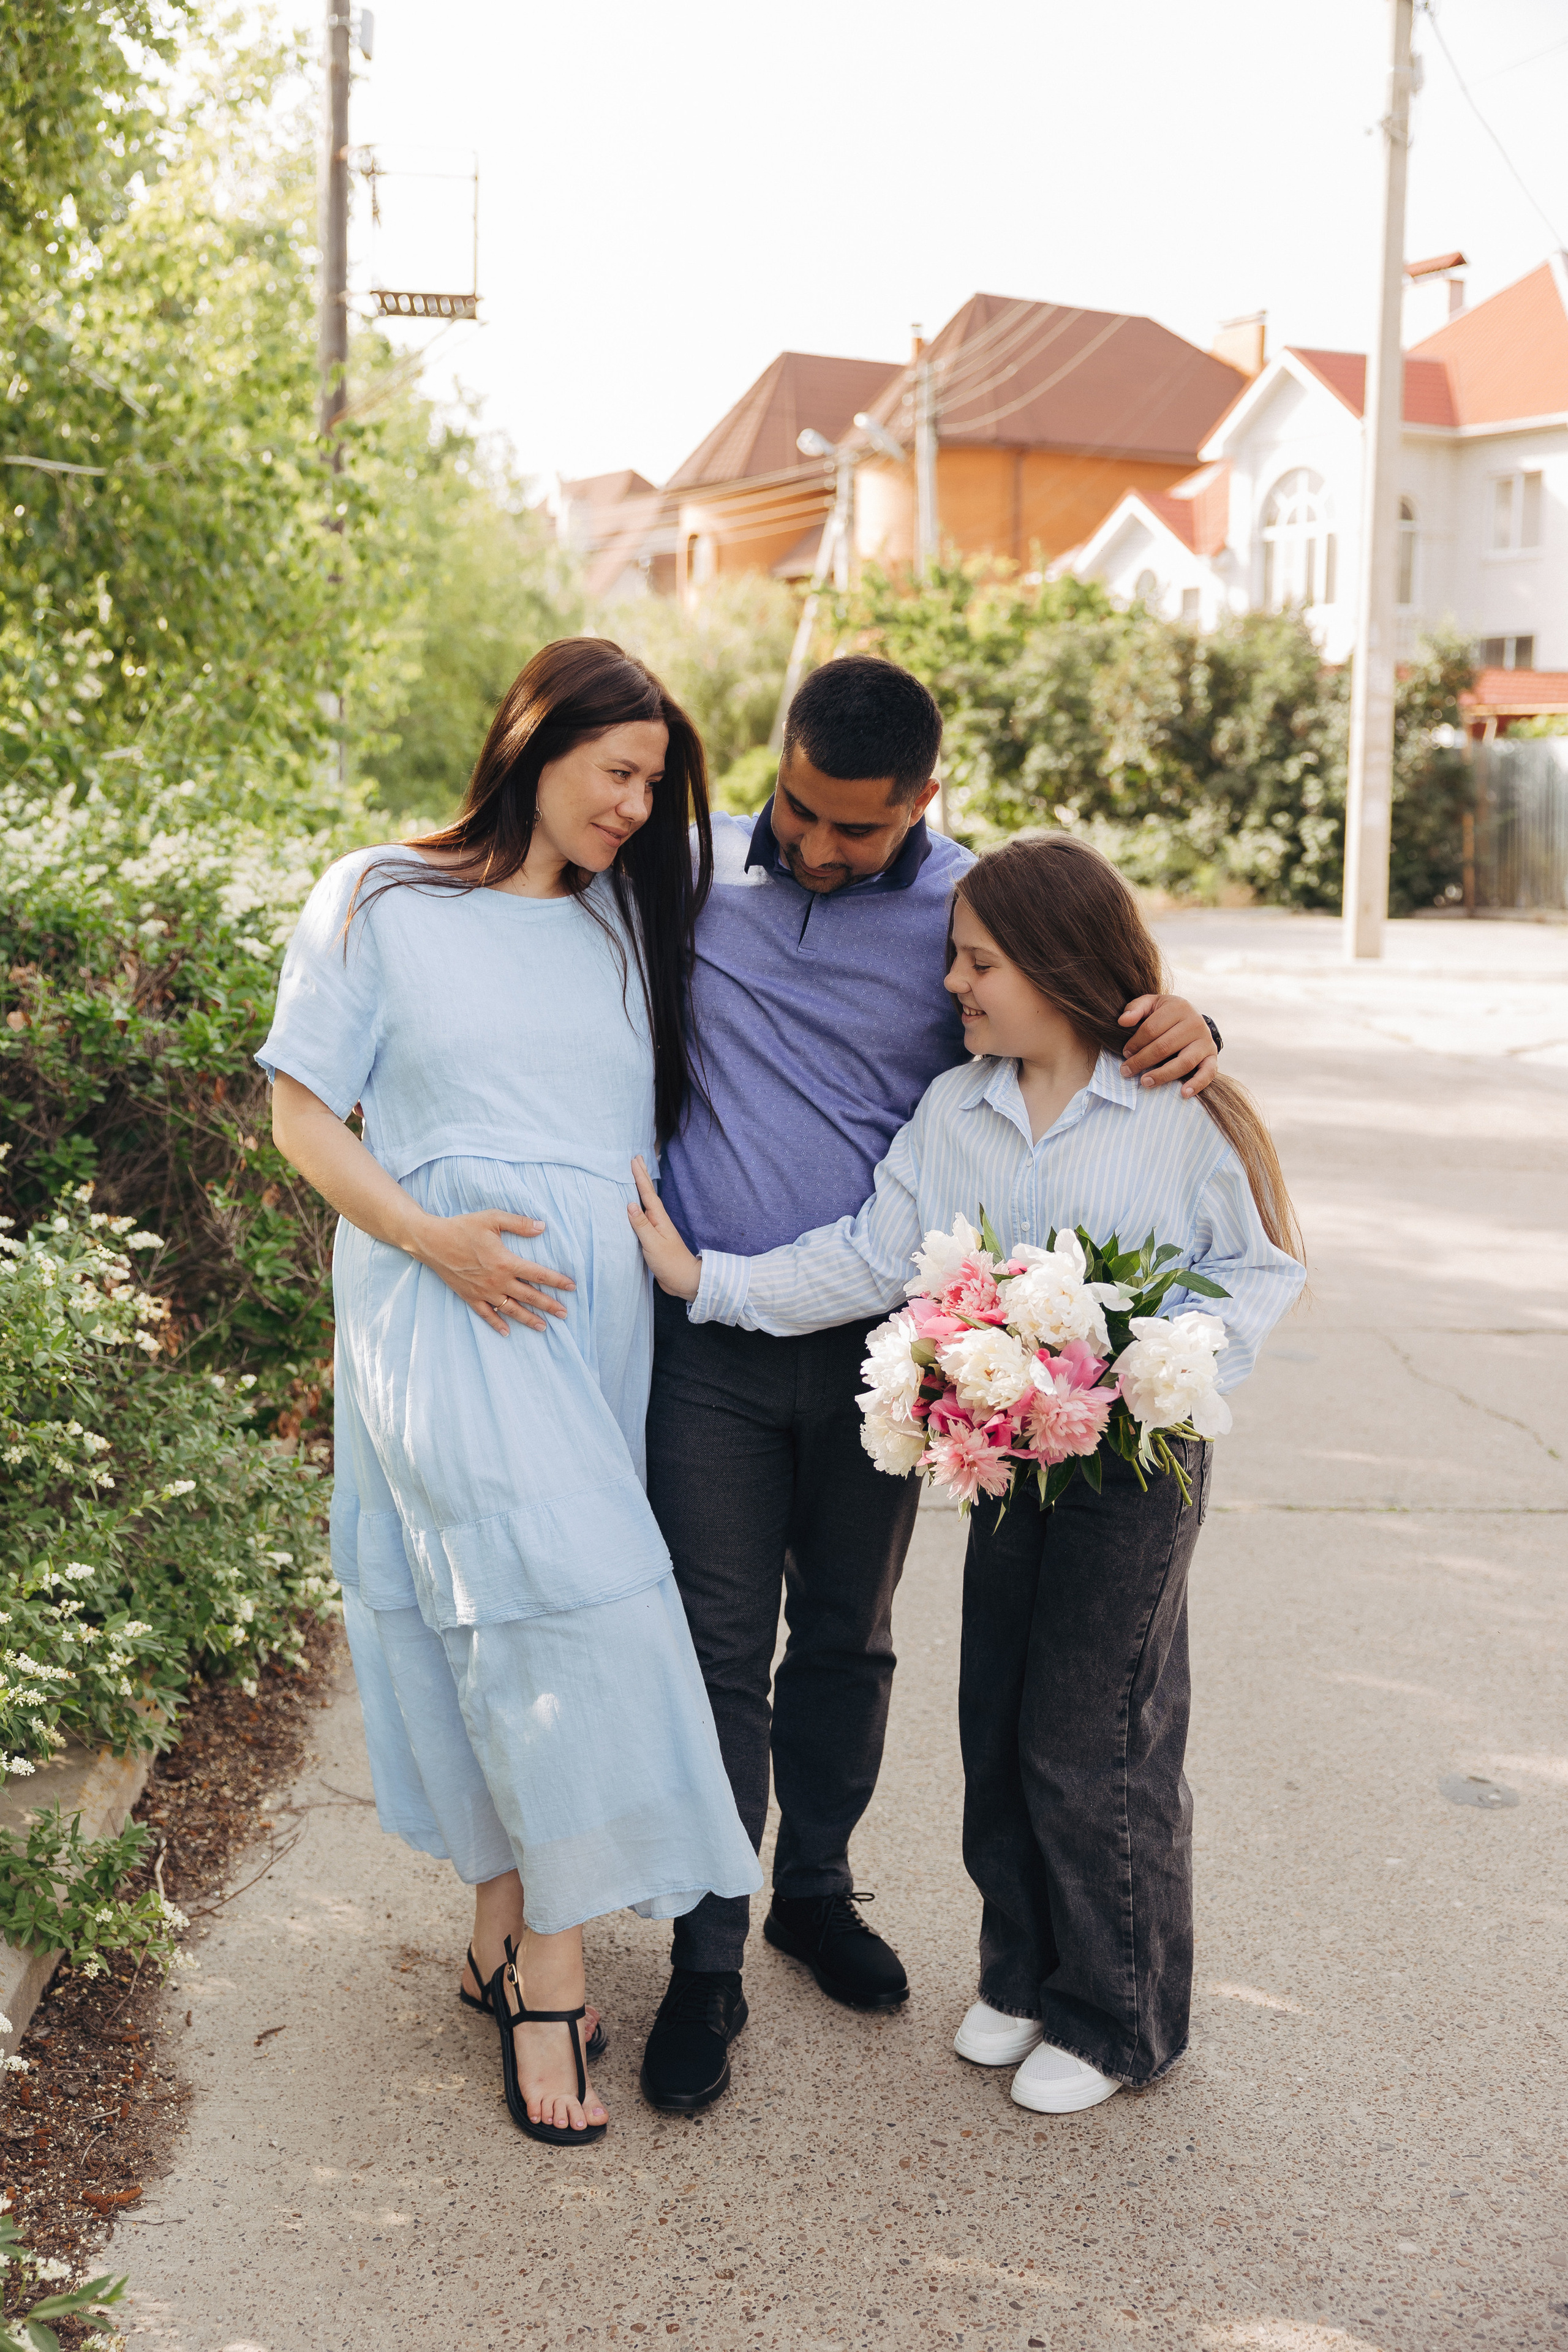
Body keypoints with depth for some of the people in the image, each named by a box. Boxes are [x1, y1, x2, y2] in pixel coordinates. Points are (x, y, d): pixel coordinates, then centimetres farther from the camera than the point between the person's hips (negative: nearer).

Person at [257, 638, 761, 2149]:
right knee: (567, 1590, -16)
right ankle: (551, 1966, -6)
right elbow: (302, 1112, 2)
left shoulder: (633, 917, 18)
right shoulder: (379, 904, 5)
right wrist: (429, 1235, -11)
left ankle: (505, 1925, 20)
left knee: (521, 1623, 6)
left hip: (603, 1302, 5)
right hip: (445, 1297, -5)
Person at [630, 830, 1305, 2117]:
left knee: (1094, 1745, 2)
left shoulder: (1181, 1116, -10)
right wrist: (705, 1277, -7)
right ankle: (1024, 1974, 35)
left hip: (1139, 1465, -5)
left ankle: (1117, 2020, 23)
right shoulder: (952, 1111, 2)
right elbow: (870, 1258, -1)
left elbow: (1259, 1266, -3)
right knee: (998, 1730, 13)